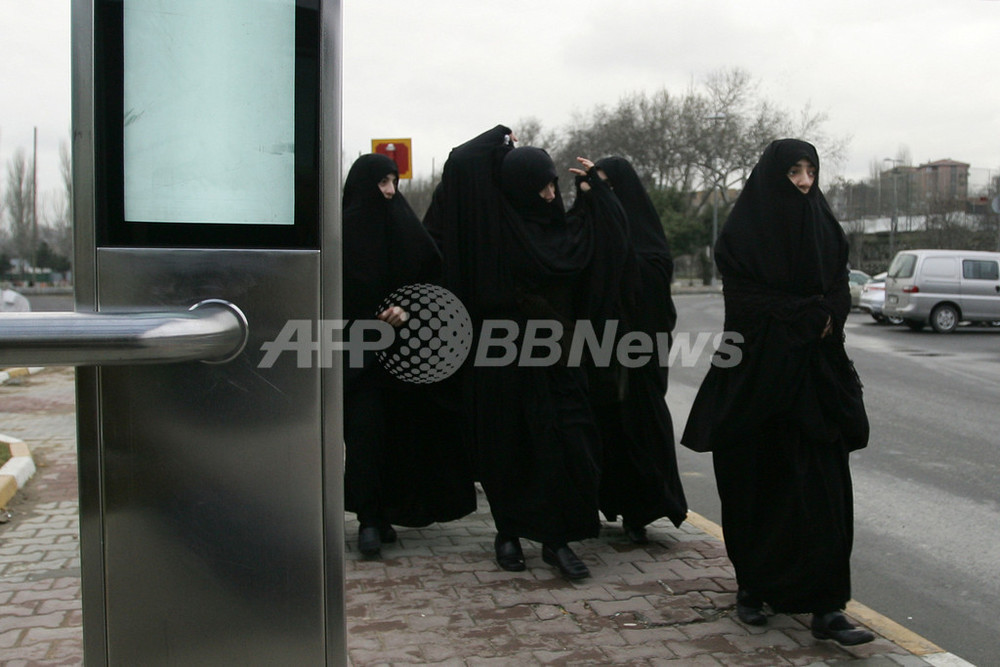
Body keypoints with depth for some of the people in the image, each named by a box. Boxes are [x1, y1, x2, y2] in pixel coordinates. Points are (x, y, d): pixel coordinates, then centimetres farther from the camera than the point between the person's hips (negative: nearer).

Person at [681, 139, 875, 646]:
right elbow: (745, 300, -9)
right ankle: (751, 587, 22)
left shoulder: (825, 228, 11)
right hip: (757, 371, -3)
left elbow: (838, 295, 10)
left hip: (817, 375, 3)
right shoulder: (742, 232, -2)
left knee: (822, 488, -3)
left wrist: (821, 321, -9)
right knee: (756, 486, 5)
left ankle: (825, 607, 0)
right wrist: (808, 315, -10)